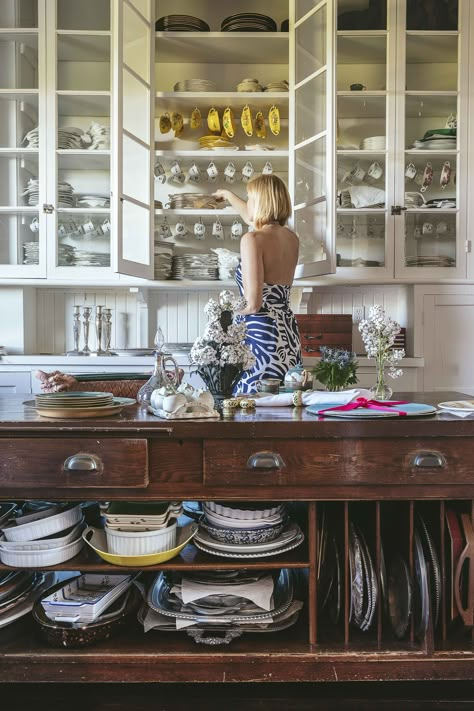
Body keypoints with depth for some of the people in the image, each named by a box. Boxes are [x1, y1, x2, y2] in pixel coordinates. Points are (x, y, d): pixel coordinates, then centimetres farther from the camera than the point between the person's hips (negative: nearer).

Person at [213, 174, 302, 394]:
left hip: (261, 333, -8)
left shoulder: (253, 239, -12)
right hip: (288, 332, 8)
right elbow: (255, 219, 33)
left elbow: (253, 303, -18)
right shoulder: (291, 238, 11)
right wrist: (228, 195, 48)